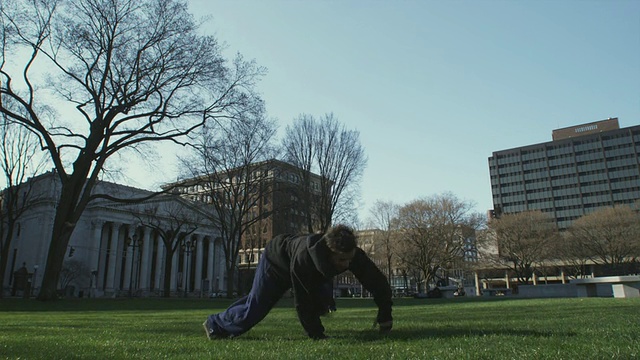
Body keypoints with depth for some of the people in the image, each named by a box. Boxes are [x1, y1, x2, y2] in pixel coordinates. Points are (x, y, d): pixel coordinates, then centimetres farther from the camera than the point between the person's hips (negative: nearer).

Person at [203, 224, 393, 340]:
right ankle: (216, 324, 29)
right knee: (255, 308, -3)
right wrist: (317, 335, -31)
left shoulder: (350, 254, -32)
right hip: (276, 262, -6)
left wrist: (385, 313, -26)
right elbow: (303, 302, -39)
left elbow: (376, 279, -24)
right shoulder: (303, 259, -48)